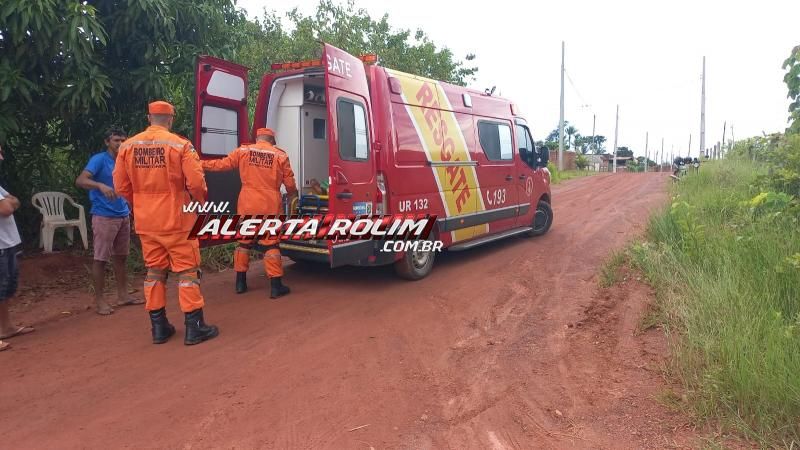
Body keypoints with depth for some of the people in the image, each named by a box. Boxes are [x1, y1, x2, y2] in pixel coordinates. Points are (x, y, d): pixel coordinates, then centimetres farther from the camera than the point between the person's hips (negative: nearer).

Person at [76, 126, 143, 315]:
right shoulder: (99, 159, -8)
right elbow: (80, 181, -20)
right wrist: (101, 185, -37)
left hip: (123, 216, 7)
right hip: (104, 216, -7)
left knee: (121, 257, 12)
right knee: (101, 258, -1)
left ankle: (122, 296, 21)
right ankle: (99, 300, 7)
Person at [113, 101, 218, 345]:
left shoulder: (127, 146, 2)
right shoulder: (180, 145, -11)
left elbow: (121, 185, 4)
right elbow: (196, 182, -15)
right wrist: (201, 200, 6)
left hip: (145, 222, 5)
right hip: (177, 220, -4)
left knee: (154, 271, 14)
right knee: (187, 270, 3)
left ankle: (159, 327, 20)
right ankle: (194, 326, 6)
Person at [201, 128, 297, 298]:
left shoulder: (243, 151, 4)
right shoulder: (280, 155, 1)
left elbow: (222, 164, 8)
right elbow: (289, 182, 5)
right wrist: (291, 195, 25)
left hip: (247, 204, 2)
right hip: (270, 205, -2)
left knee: (244, 241, 15)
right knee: (271, 244, 2)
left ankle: (241, 282, 22)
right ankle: (275, 286, 2)